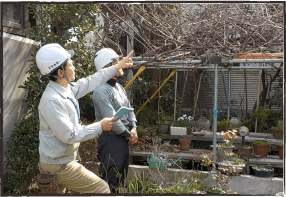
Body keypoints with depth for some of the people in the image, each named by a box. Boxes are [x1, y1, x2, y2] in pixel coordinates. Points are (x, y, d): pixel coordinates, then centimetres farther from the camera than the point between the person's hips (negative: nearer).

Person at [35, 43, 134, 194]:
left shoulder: (67, 89, 2)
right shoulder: (51, 101, -26)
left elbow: (90, 82, 16)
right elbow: (70, 135, -26)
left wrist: (116, 67, 23)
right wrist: (100, 126, -17)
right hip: (59, 166, -9)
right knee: (102, 189, -5)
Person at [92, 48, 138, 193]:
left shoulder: (118, 87, 11)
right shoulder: (101, 91, -20)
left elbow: (129, 108, 14)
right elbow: (111, 119, -23)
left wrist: (133, 128, -1)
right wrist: (128, 134, -13)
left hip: (123, 138, 9)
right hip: (110, 139, -9)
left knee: (122, 175, 21)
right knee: (110, 179, 2)